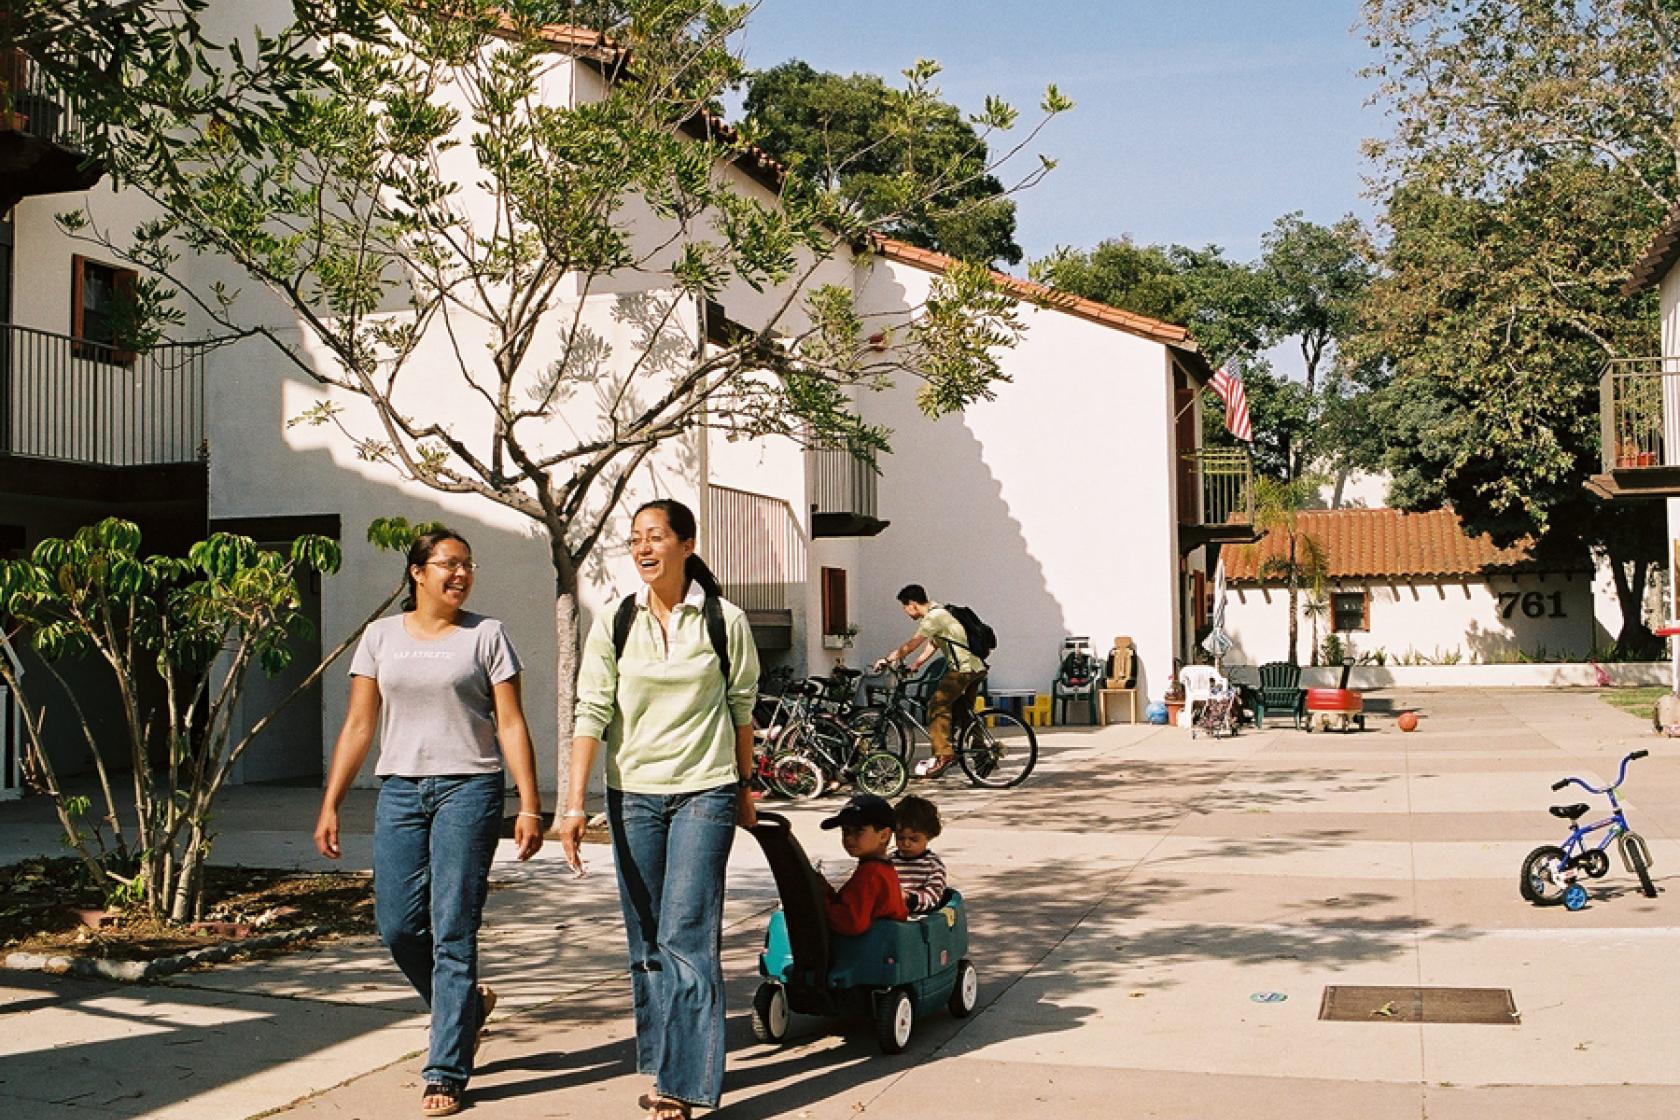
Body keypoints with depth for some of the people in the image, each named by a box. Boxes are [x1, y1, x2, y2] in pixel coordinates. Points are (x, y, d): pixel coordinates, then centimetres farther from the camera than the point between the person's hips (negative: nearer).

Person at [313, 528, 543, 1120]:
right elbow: (357, 726, 10)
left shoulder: (486, 635, 2)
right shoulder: (381, 636, 10)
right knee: (397, 926, 3)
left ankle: (446, 1072, 5)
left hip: (468, 788, -3)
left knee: (452, 931, -4)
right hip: (400, 791, 4)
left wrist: (530, 807, -7)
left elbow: (511, 725, -1)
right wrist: (329, 806, 5)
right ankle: (468, 1004, 32)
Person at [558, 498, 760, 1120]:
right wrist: (574, 803, -9)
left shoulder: (726, 622, -3)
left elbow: (741, 709, 7)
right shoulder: (614, 624, 1)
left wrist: (744, 788, 14)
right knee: (645, 941, 10)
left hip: (704, 793, -3)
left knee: (685, 937, -9)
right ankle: (660, 1065, 25)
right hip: (633, 794, 3)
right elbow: (592, 713, -2)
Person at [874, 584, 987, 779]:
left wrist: (888, 660, -12)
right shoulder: (937, 613, 16)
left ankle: (942, 755, -16)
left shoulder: (935, 617, -16)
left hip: (962, 669, -10)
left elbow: (911, 645, -19)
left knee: (937, 705, -13)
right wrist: (916, 665, 15)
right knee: (962, 712, 19)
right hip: (976, 668, 10)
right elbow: (932, 645, 22)